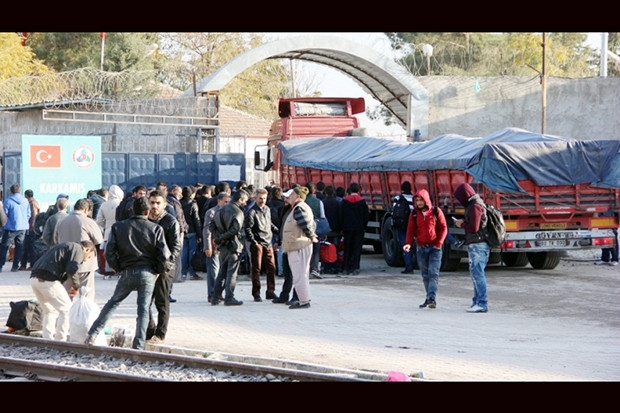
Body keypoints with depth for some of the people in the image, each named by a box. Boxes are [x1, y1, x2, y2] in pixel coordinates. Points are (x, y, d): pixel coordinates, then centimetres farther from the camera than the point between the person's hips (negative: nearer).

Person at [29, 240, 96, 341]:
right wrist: (76, 286, 2)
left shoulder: (64, 246, 32)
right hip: (47, 280, -9)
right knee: (66, 309, 3)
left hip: (34, 278, 9)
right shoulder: (77, 249, 4)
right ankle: (60, 341, 2)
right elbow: (72, 269, -13)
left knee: (50, 311, 23)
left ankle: (47, 340, 19)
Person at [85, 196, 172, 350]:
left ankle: (92, 334, 12)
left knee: (112, 303, 17)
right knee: (143, 310, 4)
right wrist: (159, 271, 10)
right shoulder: (156, 229, -2)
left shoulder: (118, 227, 2)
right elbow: (164, 255, -7)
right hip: (147, 273, -2)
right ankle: (138, 346, -1)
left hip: (127, 272, 2)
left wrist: (118, 268, 11)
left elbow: (109, 252, -2)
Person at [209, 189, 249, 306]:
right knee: (231, 272, 0)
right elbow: (235, 228, -25)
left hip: (223, 245, 7)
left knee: (222, 272, 14)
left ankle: (215, 297, 14)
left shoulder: (222, 209, 11)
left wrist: (218, 237, -2)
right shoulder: (238, 212, -12)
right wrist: (223, 237, -15)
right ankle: (229, 298, 0)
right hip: (233, 245, -7)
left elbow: (211, 226, 7)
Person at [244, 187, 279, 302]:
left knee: (271, 267, 4)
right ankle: (256, 294, 3)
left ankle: (270, 292, 12)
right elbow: (247, 228, -11)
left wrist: (277, 230, 13)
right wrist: (253, 242, -14)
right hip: (257, 244, -6)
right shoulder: (252, 212, -8)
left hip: (268, 243, 6)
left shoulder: (267, 209, 14)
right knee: (256, 268, -1)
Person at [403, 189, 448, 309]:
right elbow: (411, 230, 5)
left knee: (433, 273, -13)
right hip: (421, 248, 4)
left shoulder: (436, 212, -3)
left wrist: (439, 243, -11)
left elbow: (443, 228, -1)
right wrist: (408, 243, -13)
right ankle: (429, 298, 16)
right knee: (425, 275, 8)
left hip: (434, 247, -4)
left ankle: (432, 298, -17)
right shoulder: (414, 214, 5)